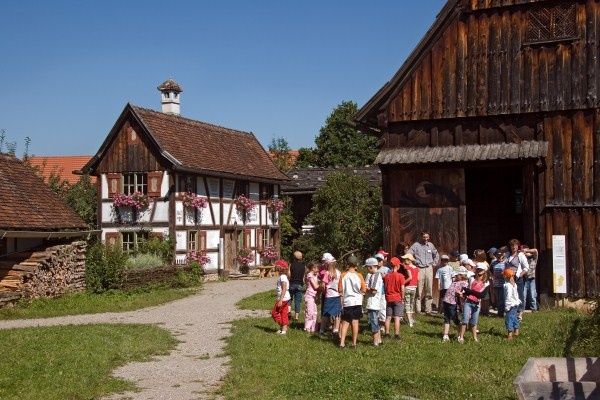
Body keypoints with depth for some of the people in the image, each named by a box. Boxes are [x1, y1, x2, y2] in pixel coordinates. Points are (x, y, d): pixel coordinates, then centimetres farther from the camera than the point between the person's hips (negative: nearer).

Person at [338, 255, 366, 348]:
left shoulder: (343, 275, -7)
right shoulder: (359, 275, -7)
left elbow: (340, 290, -8)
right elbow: (364, 290, -6)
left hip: (346, 302, 0)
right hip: (357, 301, 0)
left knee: (345, 322, 6)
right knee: (355, 322, 9)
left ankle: (342, 342, -5)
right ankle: (354, 342, 12)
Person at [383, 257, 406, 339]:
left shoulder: (386, 276, 3)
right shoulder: (400, 276, -10)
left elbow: (385, 287, 8)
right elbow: (402, 289, -10)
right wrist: (402, 299, 0)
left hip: (388, 299, 4)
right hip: (397, 299, -4)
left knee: (388, 317, 10)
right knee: (397, 317, -2)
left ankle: (387, 333, 12)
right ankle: (396, 334, -2)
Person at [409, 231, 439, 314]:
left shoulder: (430, 245, 11)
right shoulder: (416, 245, -2)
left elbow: (436, 255, 25)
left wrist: (434, 264, 14)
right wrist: (414, 264, -5)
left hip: (429, 269, 4)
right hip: (419, 269, -4)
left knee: (429, 290, 4)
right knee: (419, 291, -6)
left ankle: (428, 310, 9)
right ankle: (418, 310, -3)